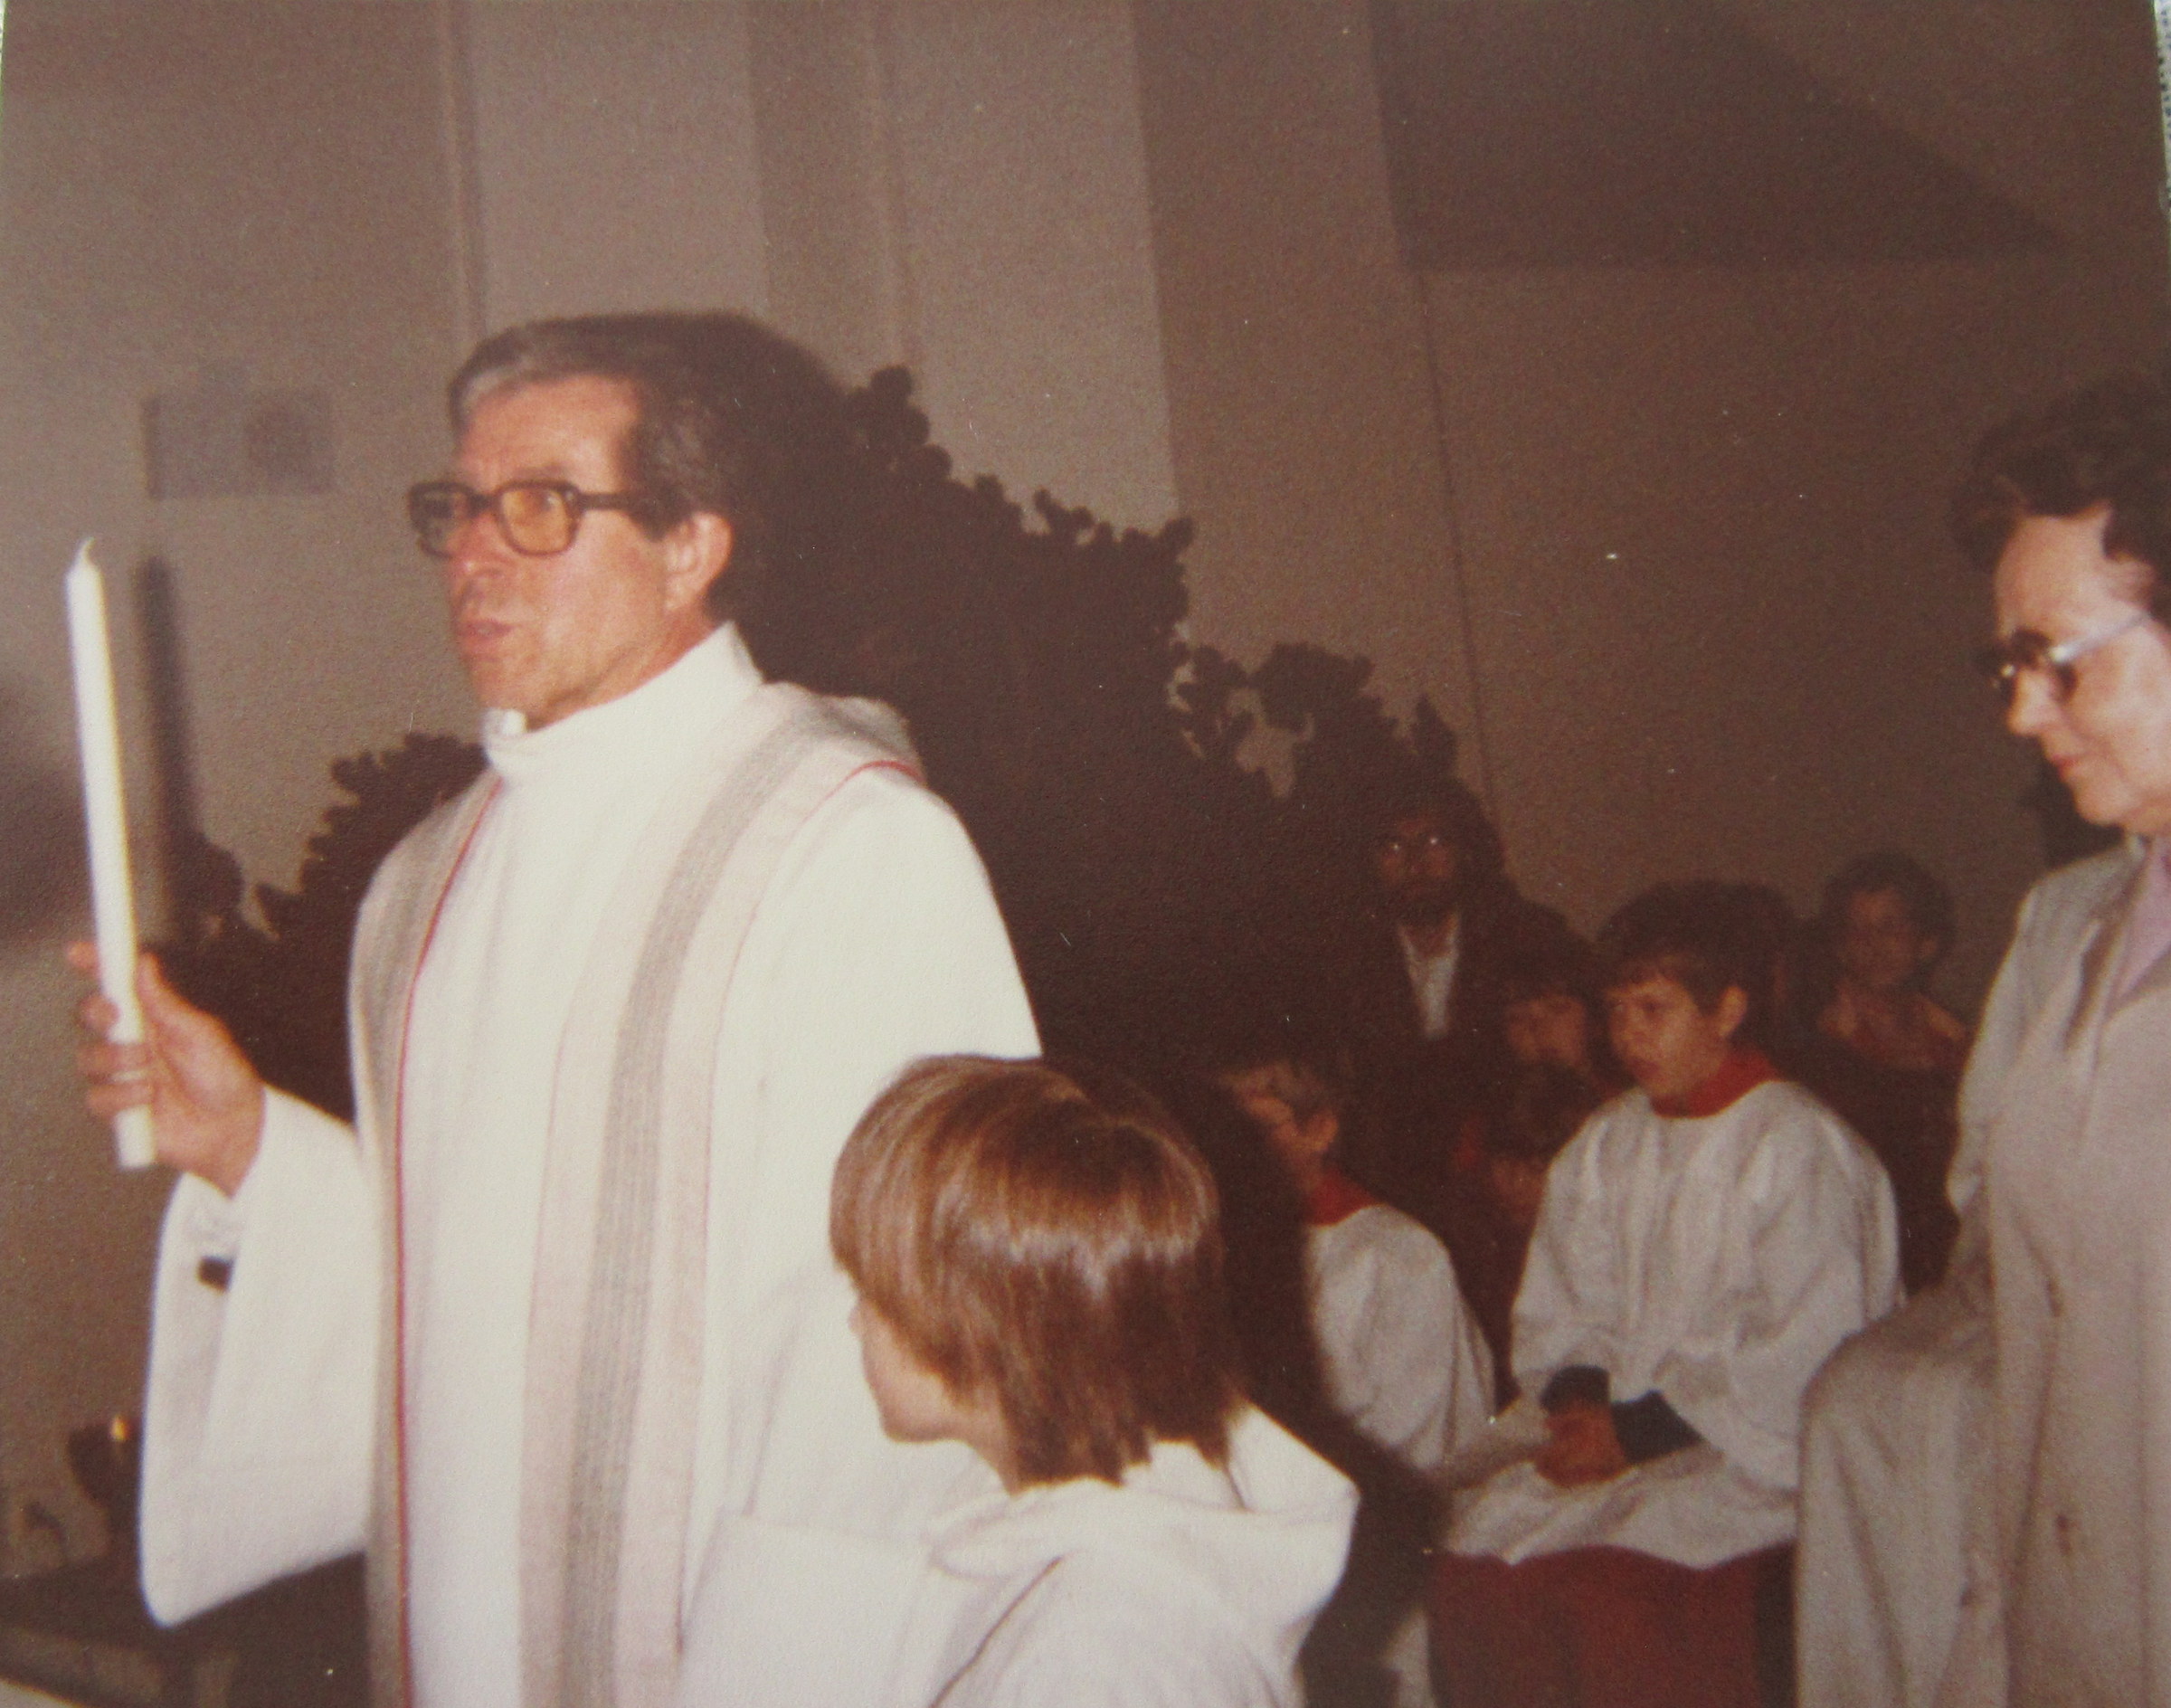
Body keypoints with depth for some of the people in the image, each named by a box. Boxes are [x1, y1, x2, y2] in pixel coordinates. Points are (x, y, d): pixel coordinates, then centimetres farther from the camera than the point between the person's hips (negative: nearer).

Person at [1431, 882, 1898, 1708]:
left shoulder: (1802, 1151, -8)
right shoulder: (1605, 1145, 14)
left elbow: (1799, 1362, -13)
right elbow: (1560, 1314, 17)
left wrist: (1639, 1433, -15)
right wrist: (1577, 1403, -5)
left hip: (1757, 1455, -6)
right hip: (1619, 1433, 6)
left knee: (1607, 1586, -30)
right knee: (1476, 1558, -19)